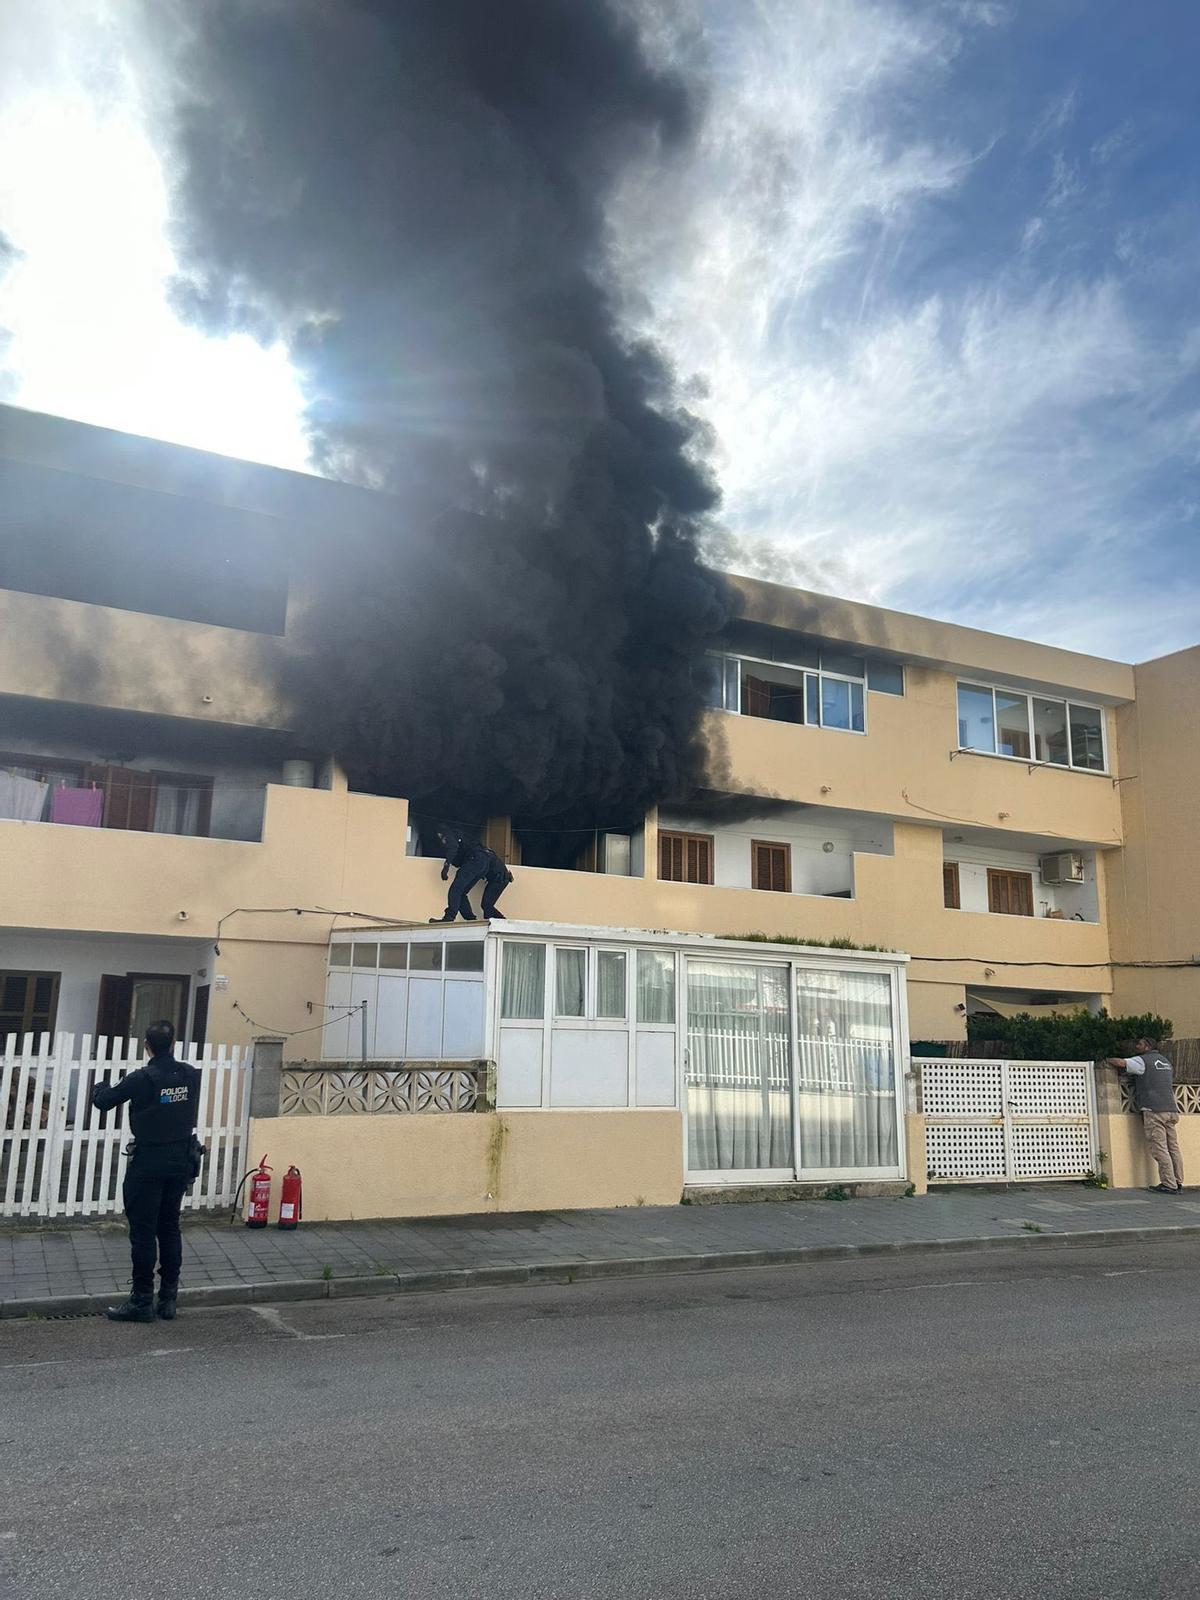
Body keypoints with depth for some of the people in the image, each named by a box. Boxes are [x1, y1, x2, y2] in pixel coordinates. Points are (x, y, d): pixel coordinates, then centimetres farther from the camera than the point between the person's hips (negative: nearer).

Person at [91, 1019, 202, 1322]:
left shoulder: (142, 1078, -16)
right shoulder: (191, 1075, -2)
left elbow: (103, 1101, -5)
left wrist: (100, 1087, 16)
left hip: (148, 1164, -5)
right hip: (180, 1162, 5)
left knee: (143, 1232, 3)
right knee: (170, 1229, 13)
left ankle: (142, 1302, 8)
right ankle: (168, 1299, 18)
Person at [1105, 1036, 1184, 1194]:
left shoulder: (1143, 1061, -2)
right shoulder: (1165, 1061, 22)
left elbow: (1120, 1062, -14)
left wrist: (1105, 1060, 3)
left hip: (1154, 1111, -8)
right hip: (1171, 1110, 8)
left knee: (1159, 1149, -8)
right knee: (1173, 1148, 6)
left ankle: (1168, 1184, -11)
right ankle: (1177, 1183, 6)